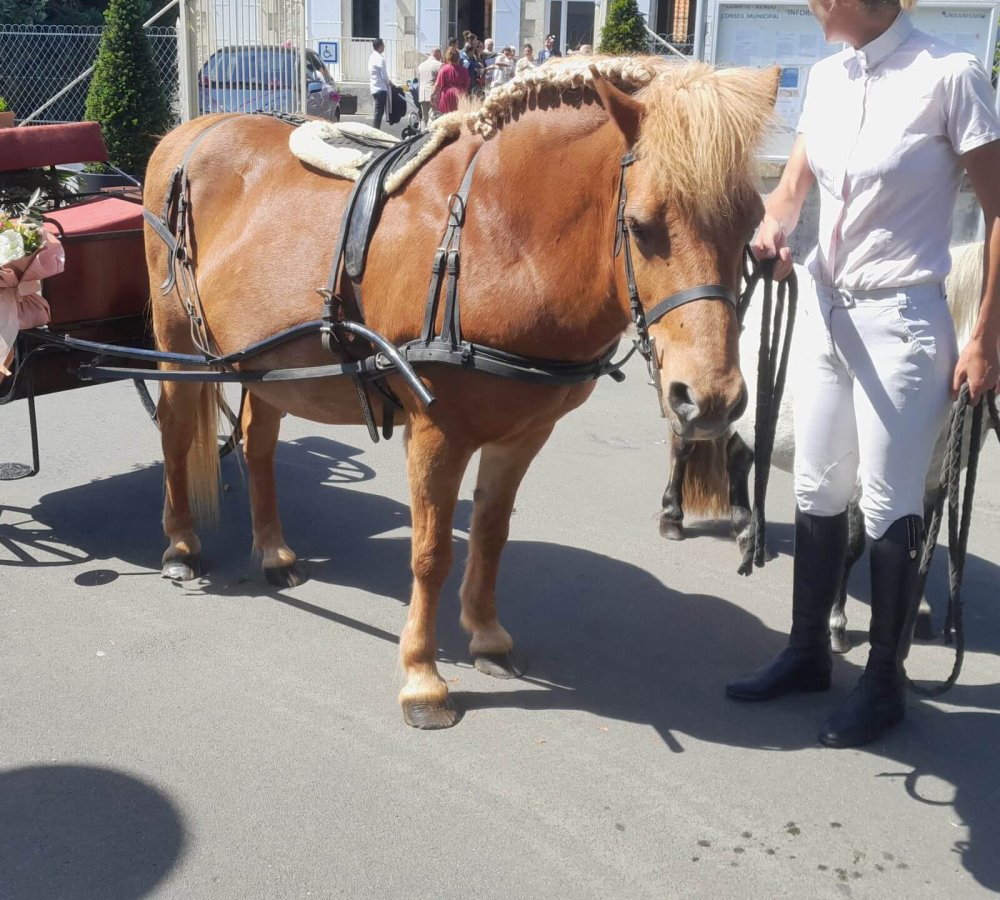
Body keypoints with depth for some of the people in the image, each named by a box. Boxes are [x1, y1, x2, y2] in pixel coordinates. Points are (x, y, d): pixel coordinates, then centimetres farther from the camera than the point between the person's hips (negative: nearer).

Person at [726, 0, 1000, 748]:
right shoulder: (827, 78, 4)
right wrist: (773, 226, -11)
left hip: (901, 322, -6)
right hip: (826, 309, 6)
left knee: (889, 507, 3)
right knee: (817, 492, 14)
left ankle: (886, 682, 21)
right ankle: (809, 653, 31)